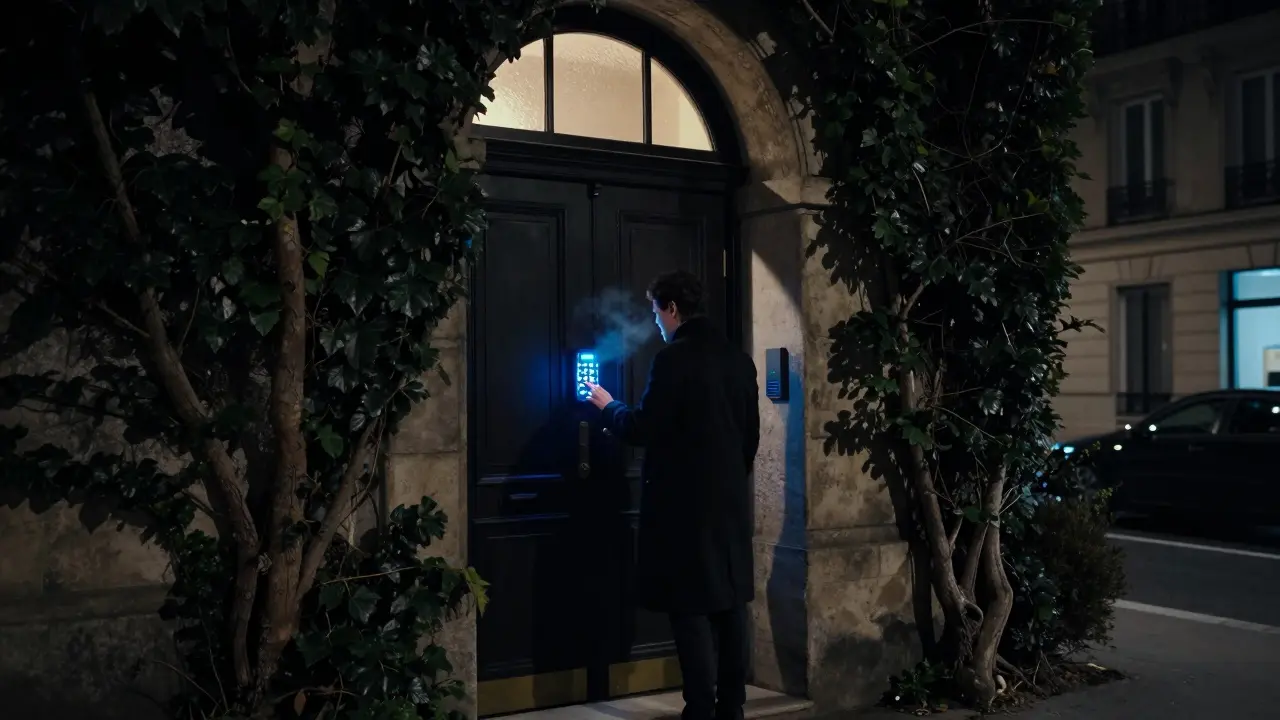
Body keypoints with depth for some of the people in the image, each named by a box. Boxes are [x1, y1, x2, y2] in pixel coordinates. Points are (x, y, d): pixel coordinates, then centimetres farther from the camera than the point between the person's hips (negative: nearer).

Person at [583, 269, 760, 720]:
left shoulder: (674, 358, -13)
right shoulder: (739, 359, 9)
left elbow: (642, 430, -13)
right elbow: (751, 435, 14)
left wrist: (607, 406, 5)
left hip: (685, 503, -7)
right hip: (730, 499, 7)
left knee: (691, 607, -2)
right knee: (729, 602, 11)